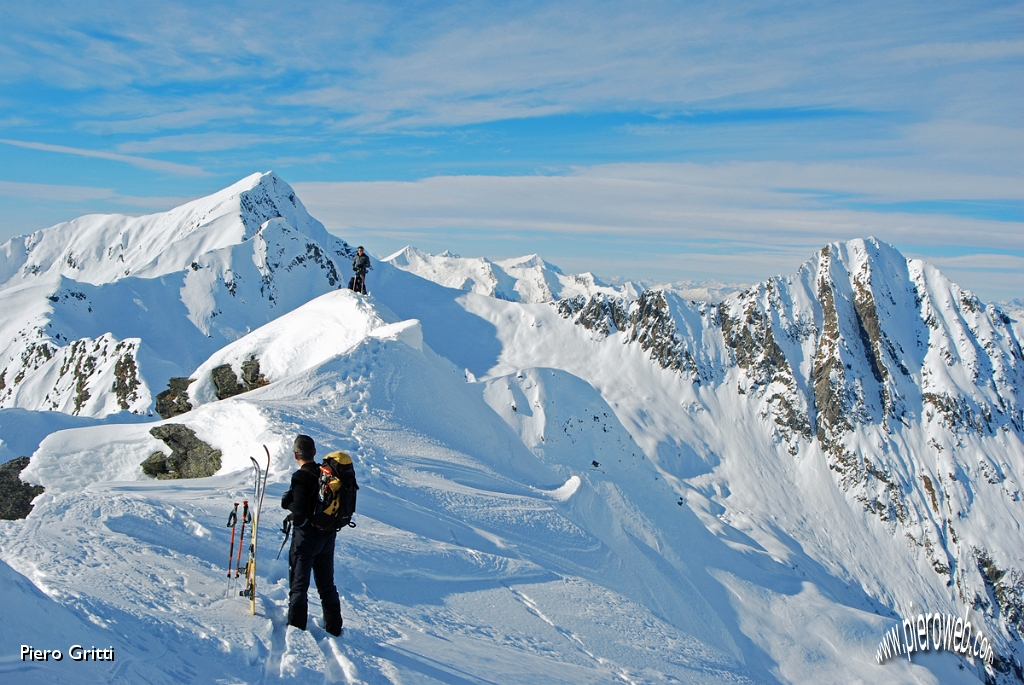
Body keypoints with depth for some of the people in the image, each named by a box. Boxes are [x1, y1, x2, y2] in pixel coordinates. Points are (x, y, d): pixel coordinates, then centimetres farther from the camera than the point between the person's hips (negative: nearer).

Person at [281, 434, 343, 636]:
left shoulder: (301, 477, -18)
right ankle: (334, 627, 23)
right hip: (328, 535, 7)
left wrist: (287, 501, -8)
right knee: (327, 584, 17)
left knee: (298, 584, 5)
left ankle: (296, 628, 7)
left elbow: (300, 511, -25)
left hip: (306, 536, -7)